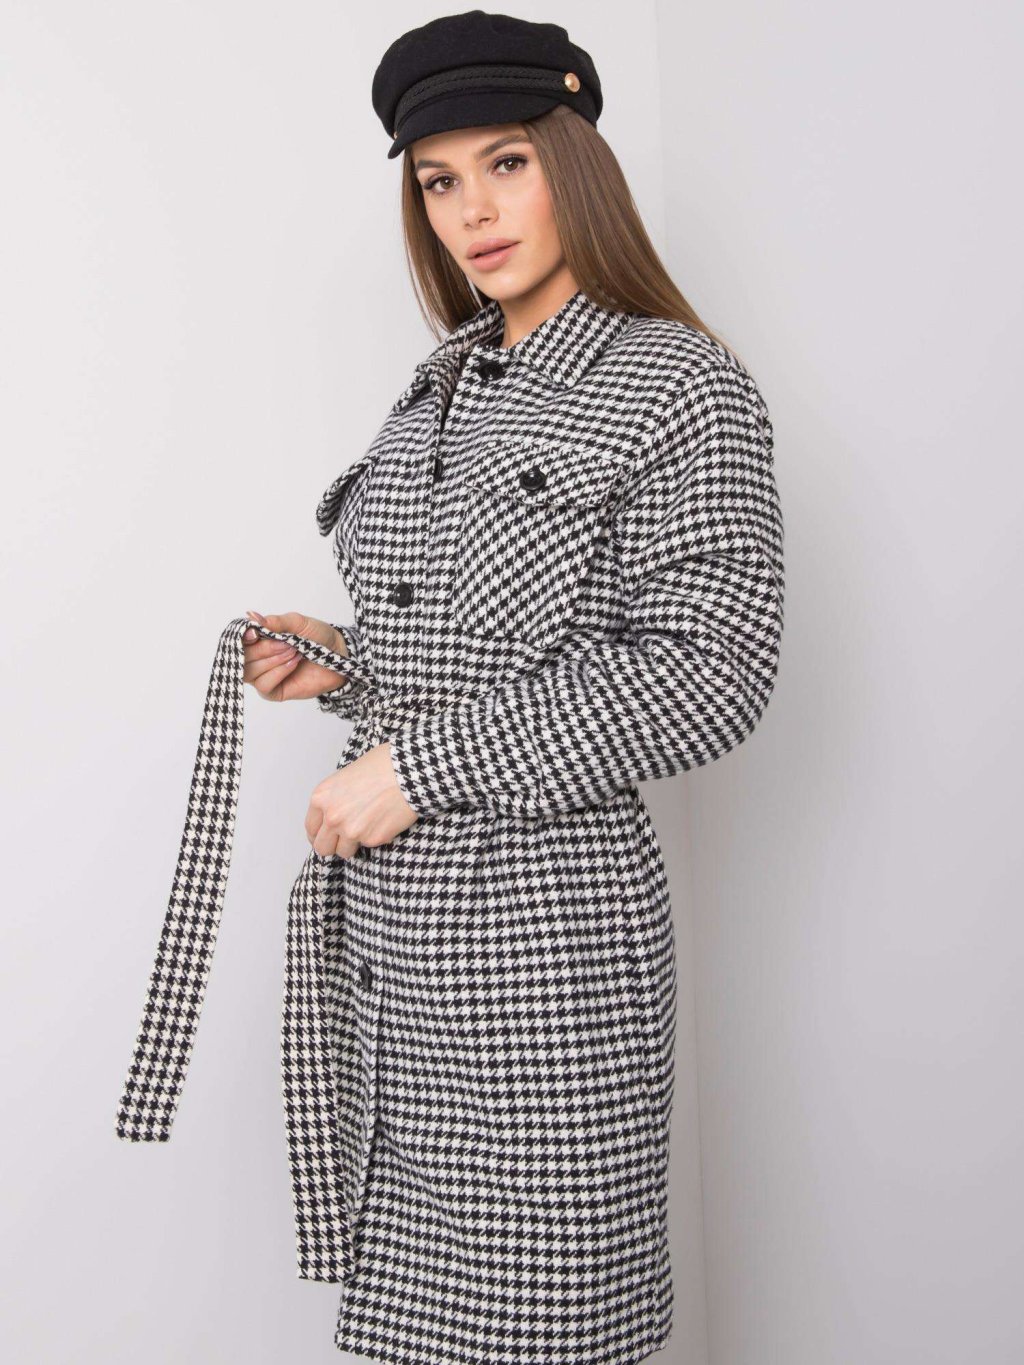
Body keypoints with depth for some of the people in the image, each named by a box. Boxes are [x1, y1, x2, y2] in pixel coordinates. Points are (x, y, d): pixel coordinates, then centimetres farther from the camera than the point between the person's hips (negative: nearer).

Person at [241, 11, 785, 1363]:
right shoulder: (441, 390, 15)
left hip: (543, 913, -7)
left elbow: (705, 676, -16)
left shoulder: (683, 387, -7)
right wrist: (344, 667, 4)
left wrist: (416, 766, -16)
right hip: (382, 910, 7)